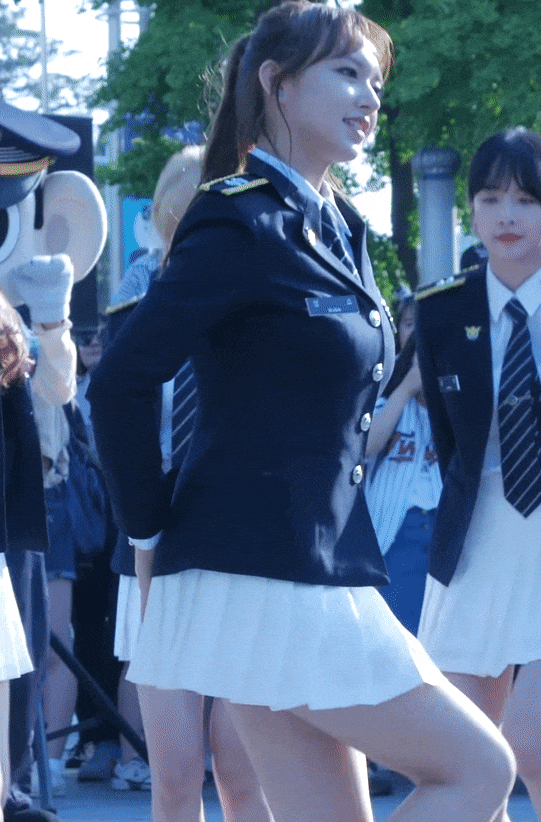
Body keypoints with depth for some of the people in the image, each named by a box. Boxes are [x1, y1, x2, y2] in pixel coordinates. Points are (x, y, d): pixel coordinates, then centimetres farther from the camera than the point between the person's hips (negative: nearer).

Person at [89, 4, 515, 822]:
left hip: (315, 568, 9)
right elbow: (119, 384, -16)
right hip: (263, 578, -9)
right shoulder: (244, 224, -12)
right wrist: (152, 534, -7)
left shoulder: (336, 229, 15)